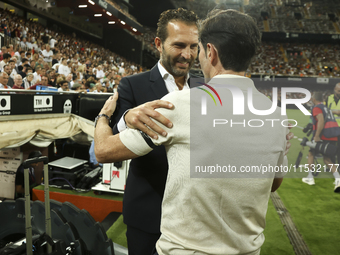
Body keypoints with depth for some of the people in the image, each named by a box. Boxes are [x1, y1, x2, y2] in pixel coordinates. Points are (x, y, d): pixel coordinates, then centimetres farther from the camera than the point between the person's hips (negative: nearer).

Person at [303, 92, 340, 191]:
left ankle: (310, 178, 19)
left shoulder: (316, 108, -6)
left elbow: (321, 120, -22)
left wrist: (317, 136, -25)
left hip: (322, 137, -7)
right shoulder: (327, 108, 20)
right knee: (327, 159, 12)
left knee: (311, 154, 14)